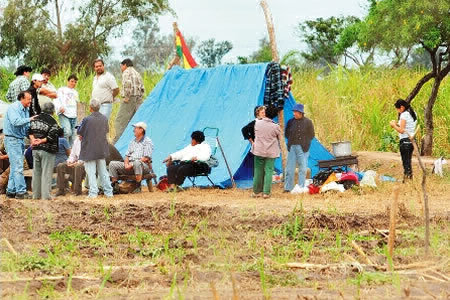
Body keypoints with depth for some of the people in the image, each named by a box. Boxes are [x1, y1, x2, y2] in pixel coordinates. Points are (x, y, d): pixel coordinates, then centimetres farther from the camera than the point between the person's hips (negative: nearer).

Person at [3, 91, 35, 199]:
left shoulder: (26, 109, 14)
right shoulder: (13, 108, -12)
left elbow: (26, 126, 16)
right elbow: (16, 122, -28)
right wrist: (30, 119, -27)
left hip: (20, 139, 9)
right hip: (12, 139, -9)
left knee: (15, 167, 10)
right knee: (18, 167, -10)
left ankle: (11, 191, 14)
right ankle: (21, 191, -10)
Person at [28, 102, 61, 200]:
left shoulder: (35, 119, 8)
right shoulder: (52, 121, -11)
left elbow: (30, 131, 5)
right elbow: (52, 136, -17)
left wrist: (33, 140, -5)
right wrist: (42, 141, -10)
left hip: (35, 149, 6)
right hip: (47, 150, -6)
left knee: (36, 171, 13)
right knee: (46, 172, -2)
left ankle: (36, 194, 16)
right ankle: (46, 195, -5)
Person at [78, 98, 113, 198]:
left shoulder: (87, 119, -18)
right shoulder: (104, 119, -3)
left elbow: (79, 132, -8)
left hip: (89, 150, -5)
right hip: (102, 149, 5)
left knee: (91, 172, 2)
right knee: (103, 171, 14)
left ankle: (93, 192, -1)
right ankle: (108, 192, 16)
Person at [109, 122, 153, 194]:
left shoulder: (147, 141, -1)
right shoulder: (133, 142, 23)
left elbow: (146, 158, -12)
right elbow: (127, 155, 20)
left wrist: (132, 164, -17)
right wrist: (126, 164, -4)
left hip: (144, 165, -7)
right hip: (130, 165, 7)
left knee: (137, 163, -43)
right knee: (113, 164, -7)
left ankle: (138, 187, -37)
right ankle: (115, 187, -14)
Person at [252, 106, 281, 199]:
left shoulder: (257, 123, -7)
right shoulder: (275, 126, -11)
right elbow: (279, 137, 4)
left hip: (258, 151, 2)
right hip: (271, 152, -2)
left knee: (258, 170, 11)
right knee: (268, 171, 4)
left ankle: (256, 191, 18)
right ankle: (266, 192, 1)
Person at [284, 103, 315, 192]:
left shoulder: (308, 122, 0)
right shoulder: (290, 121, 7)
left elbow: (311, 135, 7)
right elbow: (286, 134, 16)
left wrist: (304, 142, 3)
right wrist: (292, 140, 5)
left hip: (303, 148, -2)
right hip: (292, 147, 2)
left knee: (303, 168, 2)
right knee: (290, 168, 0)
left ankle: (301, 187, 9)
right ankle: (288, 187, 5)